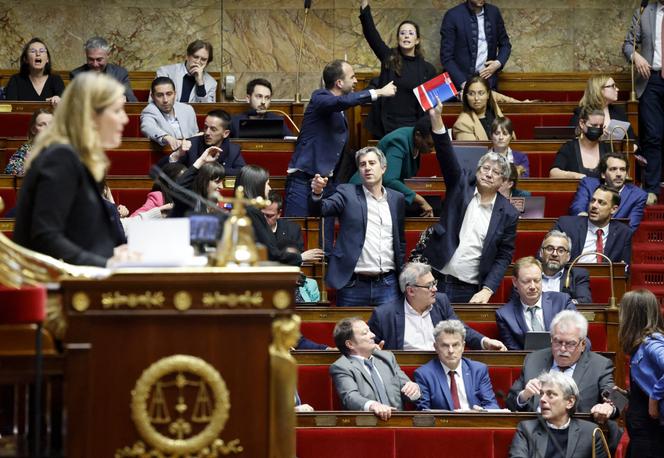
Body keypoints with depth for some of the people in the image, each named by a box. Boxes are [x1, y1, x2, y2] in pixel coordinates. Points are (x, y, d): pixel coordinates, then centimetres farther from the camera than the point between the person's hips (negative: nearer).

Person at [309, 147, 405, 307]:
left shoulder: (396, 198, 13)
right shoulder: (347, 193, 4)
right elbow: (319, 209, -10)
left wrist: (402, 273, 12)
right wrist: (317, 193, -31)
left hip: (388, 285, 3)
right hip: (354, 285, -2)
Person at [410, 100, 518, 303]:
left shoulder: (508, 214, 5)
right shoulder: (462, 186, 6)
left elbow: (504, 256, 5)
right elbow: (446, 156, -7)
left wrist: (487, 290, -7)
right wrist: (436, 118, -22)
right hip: (433, 279, 0)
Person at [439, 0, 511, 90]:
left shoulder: (494, 12, 4)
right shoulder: (453, 15, -9)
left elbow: (505, 44, 16)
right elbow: (446, 56, -9)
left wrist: (498, 63, -3)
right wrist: (462, 83, -18)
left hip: (488, 81, 3)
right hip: (460, 83, -3)